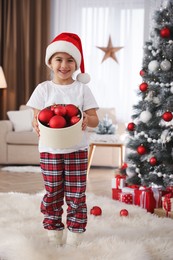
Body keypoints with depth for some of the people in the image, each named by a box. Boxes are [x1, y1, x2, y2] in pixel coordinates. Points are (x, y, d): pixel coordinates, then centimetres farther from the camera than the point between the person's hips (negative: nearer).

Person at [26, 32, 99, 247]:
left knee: (76, 195, 2)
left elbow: (94, 120, -2)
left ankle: (74, 236, 15)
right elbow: (36, 117, 0)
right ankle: (54, 236, 20)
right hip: (49, 149, 1)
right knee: (52, 195, 7)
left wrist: (87, 119, -25)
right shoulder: (43, 89, 2)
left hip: (77, 149, 0)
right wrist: (37, 125, -24)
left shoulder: (82, 88, 1)